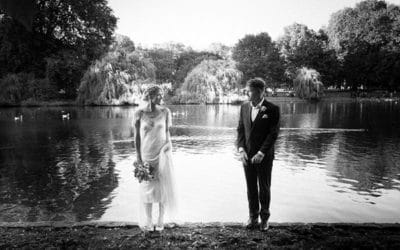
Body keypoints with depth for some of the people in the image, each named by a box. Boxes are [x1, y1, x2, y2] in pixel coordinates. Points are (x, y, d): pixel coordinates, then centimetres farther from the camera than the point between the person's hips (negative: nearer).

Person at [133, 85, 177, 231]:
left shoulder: (165, 112, -4)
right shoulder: (139, 113, -7)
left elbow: (167, 132, 6)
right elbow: (137, 136, -2)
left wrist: (168, 144, -9)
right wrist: (138, 156, -4)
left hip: (162, 153, 1)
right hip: (146, 155, 0)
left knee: (163, 186, 5)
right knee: (147, 187, 8)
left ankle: (160, 220, 20)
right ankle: (148, 222, 23)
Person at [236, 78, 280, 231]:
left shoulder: (272, 109, -9)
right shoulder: (244, 107, 6)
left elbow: (273, 134, -11)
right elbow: (240, 129, 8)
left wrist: (261, 153, -17)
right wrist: (241, 149, -6)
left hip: (264, 156, -4)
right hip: (247, 155, 4)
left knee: (264, 188, 8)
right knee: (251, 188, 11)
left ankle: (264, 218, 24)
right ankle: (253, 217, 25)